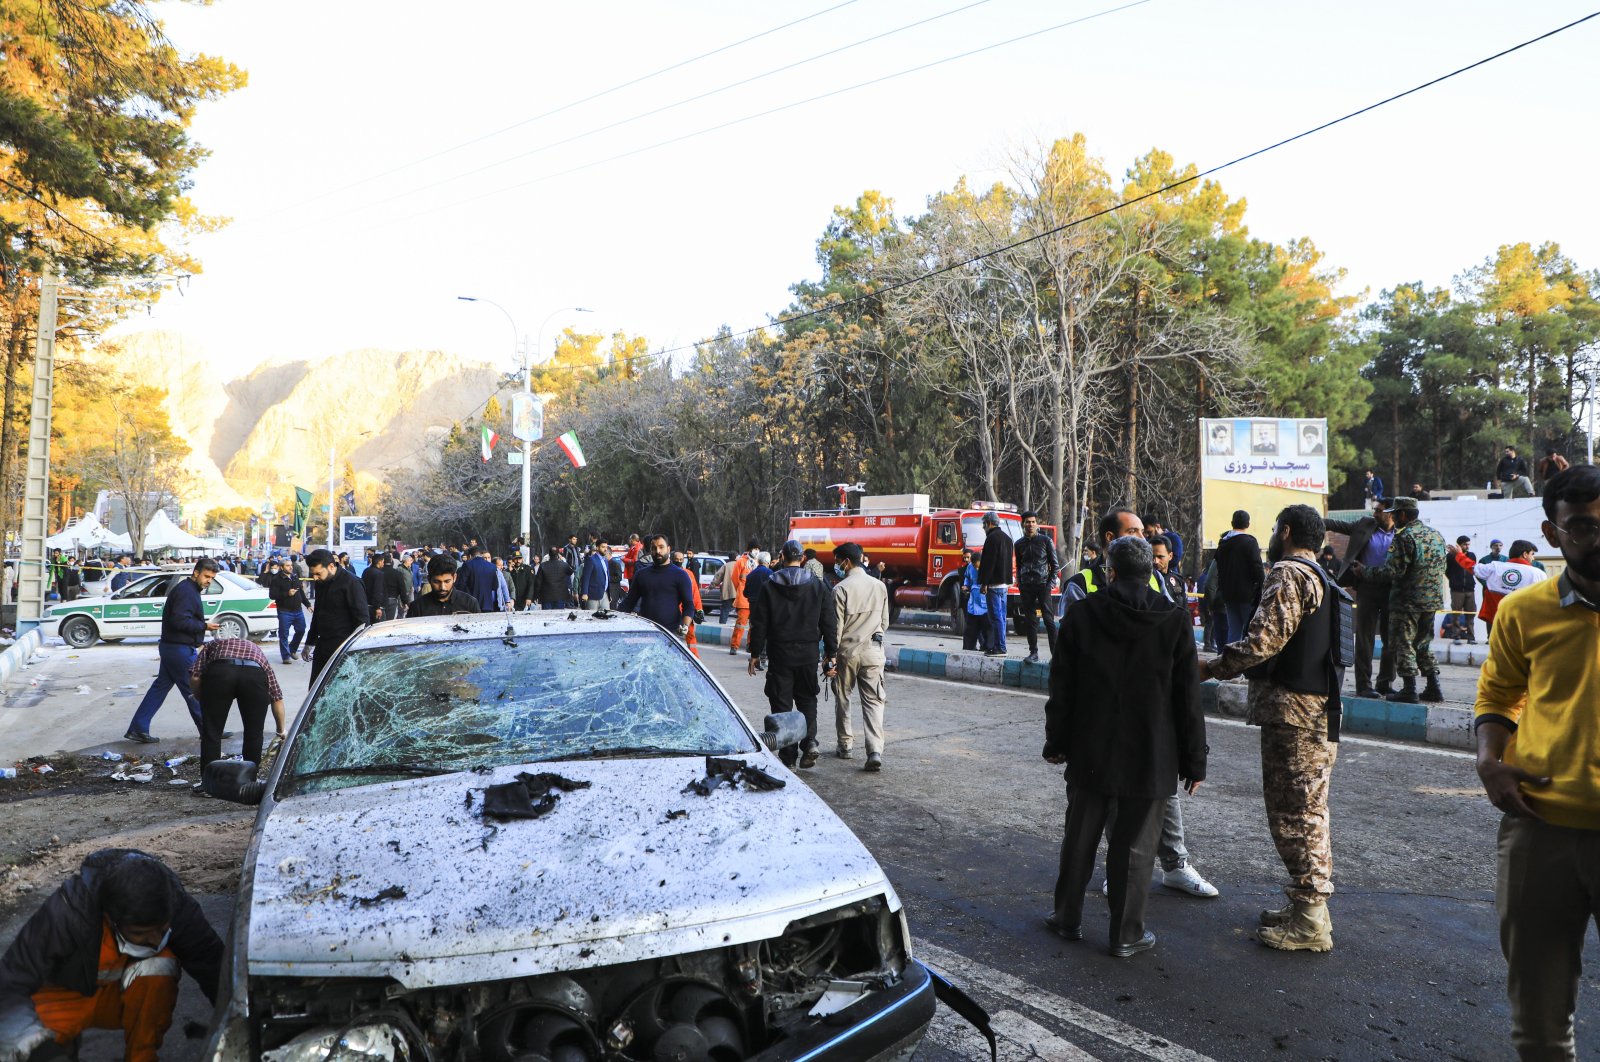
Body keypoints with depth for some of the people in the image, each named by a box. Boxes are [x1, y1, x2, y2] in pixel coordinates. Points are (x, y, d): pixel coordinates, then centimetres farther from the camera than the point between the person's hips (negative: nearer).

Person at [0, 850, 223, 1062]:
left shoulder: (175, 906, -28)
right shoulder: (65, 913, -33)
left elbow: (215, 966, -25)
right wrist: (25, 1035, -47)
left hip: (127, 997, 0)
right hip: (68, 996, 0)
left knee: (160, 965, -31)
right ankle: (67, 1041, 7)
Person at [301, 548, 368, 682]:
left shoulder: (350, 583, -13)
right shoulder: (321, 583, 12)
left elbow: (362, 619, -13)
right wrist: (310, 643, 28)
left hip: (344, 649, -8)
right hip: (323, 645, 8)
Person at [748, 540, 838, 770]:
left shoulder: (770, 587, -3)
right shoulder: (818, 587, 1)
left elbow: (759, 624, -2)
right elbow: (829, 623, 2)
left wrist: (755, 653, 5)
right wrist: (830, 654, 8)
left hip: (779, 653, -1)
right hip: (808, 653, 2)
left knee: (781, 703, 6)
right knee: (807, 700, 16)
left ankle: (788, 755, 5)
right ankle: (809, 741, -4)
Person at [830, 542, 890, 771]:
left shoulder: (842, 588, -9)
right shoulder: (879, 586, 5)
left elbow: (836, 625, -9)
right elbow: (885, 622, 11)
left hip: (847, 651, -3)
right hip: (873, 652, 3)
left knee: (842, 699, 15)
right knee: (874, 701, 1)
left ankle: (845, 745, 22)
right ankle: (875, 750, -12)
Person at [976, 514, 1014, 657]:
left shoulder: (992, 538, -12)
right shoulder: (1007, 538, 18)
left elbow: (988, 563, -17)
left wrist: (984, 583, -15)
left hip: (994, 584, -10)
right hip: (1005, 583, 10)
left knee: (996, 617, -8)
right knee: (1001, 616, 11)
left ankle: (999, 648, -8)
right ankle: (996, 646, 16)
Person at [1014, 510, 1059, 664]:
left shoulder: (1046, 540, 2)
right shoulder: (1019, 544, 11)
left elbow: (1055, 564, 3)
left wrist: (1050, 583, -6)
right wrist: (1019, 582, 7)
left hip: (1042, 584, -3)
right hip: (1026, 587, 3)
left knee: (1049, 620, -7)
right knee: (1030, 621, 4)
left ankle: (1055, 653, -6)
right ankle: (1033, 652, 10)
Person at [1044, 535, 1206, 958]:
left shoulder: (1082, 614, -3)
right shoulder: (1174, 621, -6)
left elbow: (1061, 688, 1)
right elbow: (1188, 699, -4)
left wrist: (1056, 742, 11)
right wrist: (1194, 761, 3)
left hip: (1089, 753, 2)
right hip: (1149, 759, -1)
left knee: (1079, 838, 14)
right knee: (1134, 847, 7)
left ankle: (1068, 918, 26)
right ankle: (1126, 935, 16)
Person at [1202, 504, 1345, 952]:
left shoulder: (1288, 575, -13)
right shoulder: (1323, 581, 19)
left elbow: (1263, 640, -21)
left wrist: (1211, 668, -11)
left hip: (1291, 713, -10)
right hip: (1318, 711, 10)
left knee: (1293, 814, -5)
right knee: (1309, 811, 16)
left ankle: (1310, 922, 0)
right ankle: (1308, 905, 26)